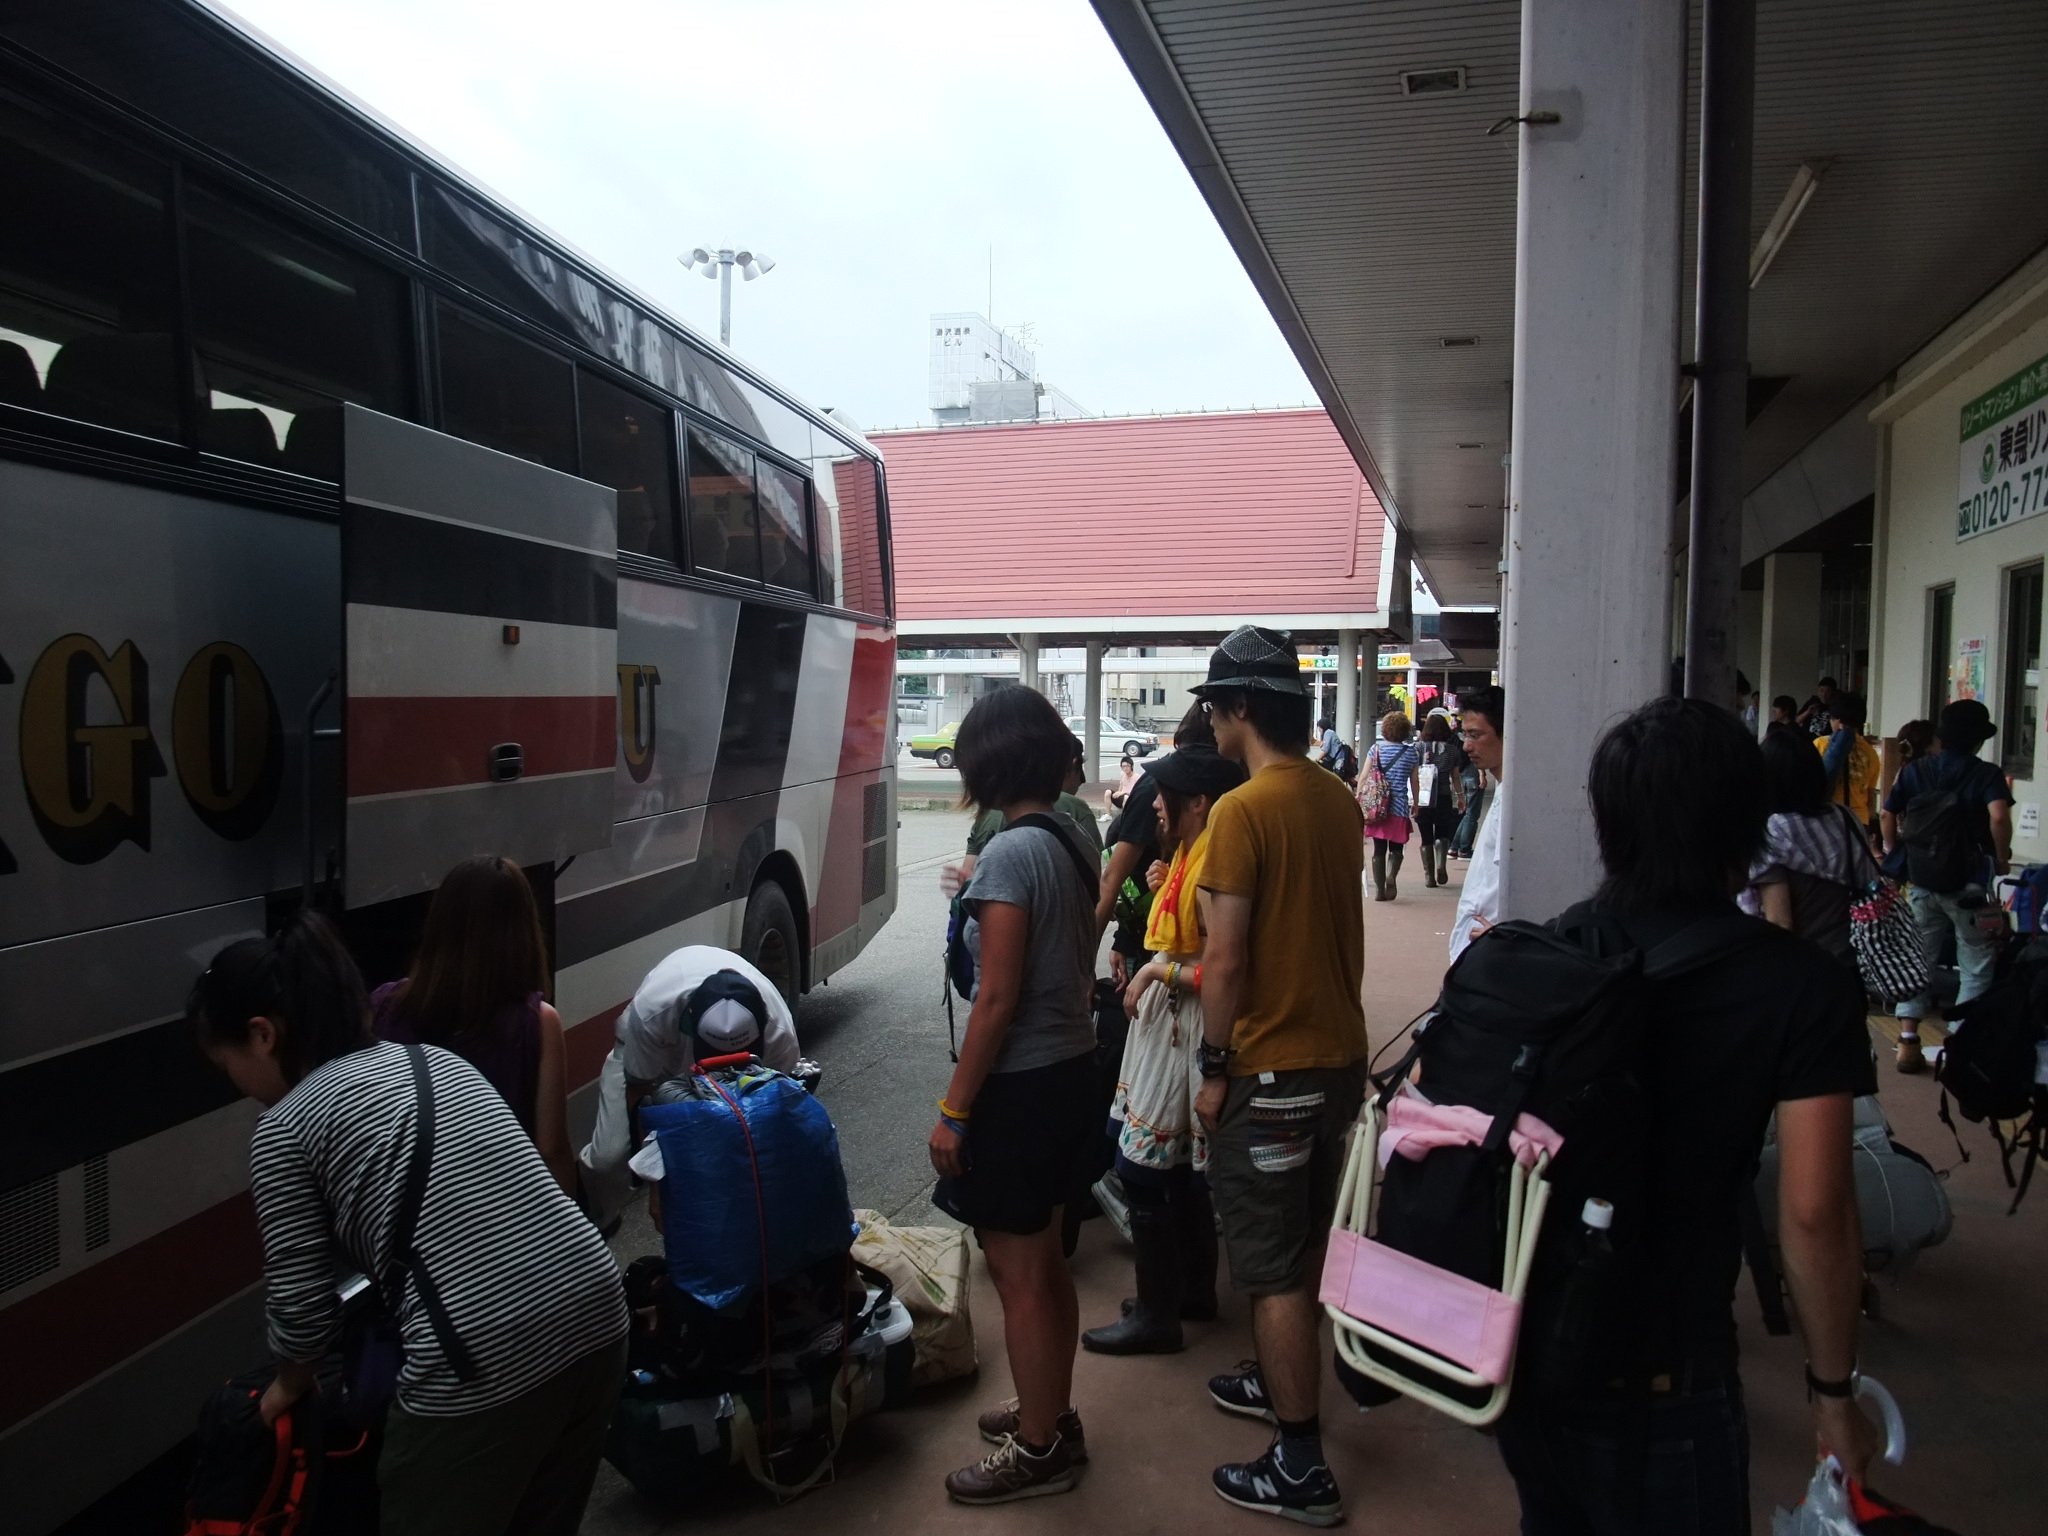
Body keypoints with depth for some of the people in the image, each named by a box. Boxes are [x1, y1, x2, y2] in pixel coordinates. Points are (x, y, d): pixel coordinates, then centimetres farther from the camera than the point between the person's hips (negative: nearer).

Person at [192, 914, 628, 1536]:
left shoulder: (284, 1129, 0)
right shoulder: (437, 1060, 18)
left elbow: (302, 1305, 2)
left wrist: (289, 1384, 23)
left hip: (484, 1366, -6)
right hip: (596, 1315, 7)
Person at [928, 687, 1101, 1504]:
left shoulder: (1010, 854, -20)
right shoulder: (1076, 842, 5)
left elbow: (996, 1001, -21)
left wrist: (953, 1109, -15)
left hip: (1020, 1084, -9)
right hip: (1072, 1068, 9)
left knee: (1016, 1272, 6)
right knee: (1045, 1260, 22)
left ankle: (1038, 1450, 20)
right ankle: (1053, 1414, 37)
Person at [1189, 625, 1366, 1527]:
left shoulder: (1242, 812, -19)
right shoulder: (1338, 800, 5)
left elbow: (1226, 960, -20)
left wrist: (1214, 1066, -11)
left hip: (1272, 1070, -8)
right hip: (1340, 1054, 8)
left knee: (1273, 1268, 2)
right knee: (1304, 1248, 22)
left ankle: (1301, 1468, 10)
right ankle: (1280, 1381, 40)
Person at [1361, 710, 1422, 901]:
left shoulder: (1376, 748, 1)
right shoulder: (1412, 753, 1)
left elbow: (1363, 778, 0)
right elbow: (1415, 782, 7)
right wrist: (1415, 803, 19)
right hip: (1399, 806, -1)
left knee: (1379, 849, 8)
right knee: (1396, 848, 10)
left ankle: (1379, 889, 8)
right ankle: (1391, 876, -16)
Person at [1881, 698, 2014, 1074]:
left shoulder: (1916, 770, 6)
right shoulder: (1987, 775, -6)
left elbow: (1887, 813, 6)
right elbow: (1998, 817, -22)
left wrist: (1894, 854, 17)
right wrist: (2002, 860, -9)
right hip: (1969, 882, -4)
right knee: (1977, 968, 7)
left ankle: (1907, 1042, 8)